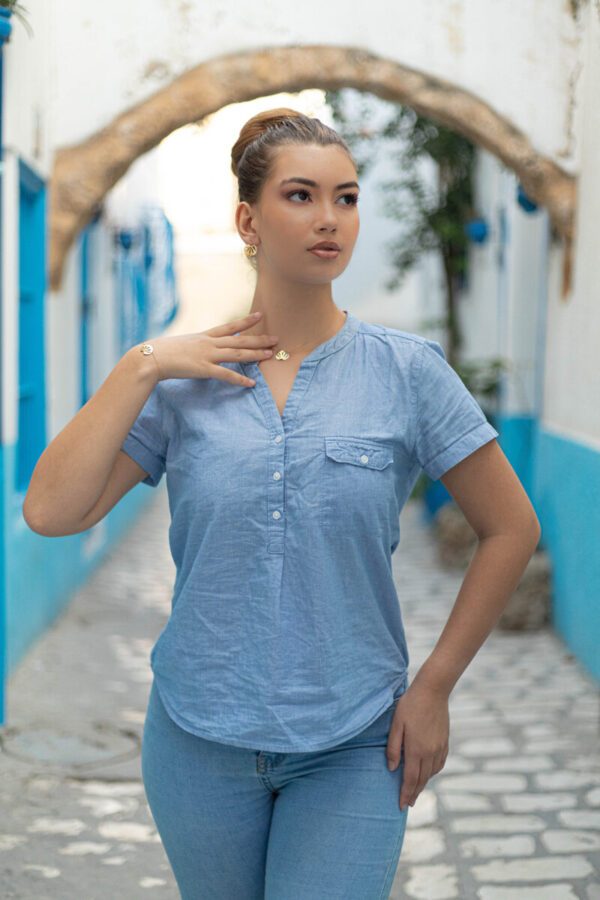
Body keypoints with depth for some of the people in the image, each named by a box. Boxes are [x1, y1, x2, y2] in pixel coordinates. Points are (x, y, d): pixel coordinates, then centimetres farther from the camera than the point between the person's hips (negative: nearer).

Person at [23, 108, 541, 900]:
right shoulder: (181, 378, -3)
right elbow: (51, 512, -11)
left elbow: (511, 529, 1)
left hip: (352, 745, -1)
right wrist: (139, 366, -13)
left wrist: (434, 686, -1)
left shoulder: (408, 369, -5)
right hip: (200, 737, 2)